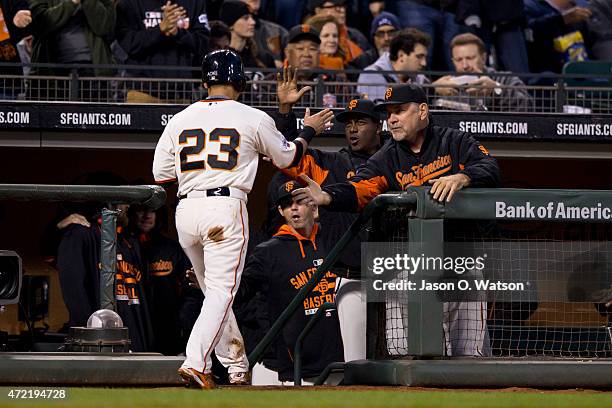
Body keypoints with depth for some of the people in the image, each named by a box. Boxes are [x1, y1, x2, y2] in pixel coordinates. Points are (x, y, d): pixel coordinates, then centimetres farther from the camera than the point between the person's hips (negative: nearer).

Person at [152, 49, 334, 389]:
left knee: (214, 291, 16)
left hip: (186, 212, 4)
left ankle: (238, 368, 22)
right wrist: (309, 131, 34)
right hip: (226, 208, -4)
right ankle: (196, 362, -24)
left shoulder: (179, 121, 10)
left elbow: (161, 176, 10)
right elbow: (287, 157, 17)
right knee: (222, 290, -6)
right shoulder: (254, 119, 2)